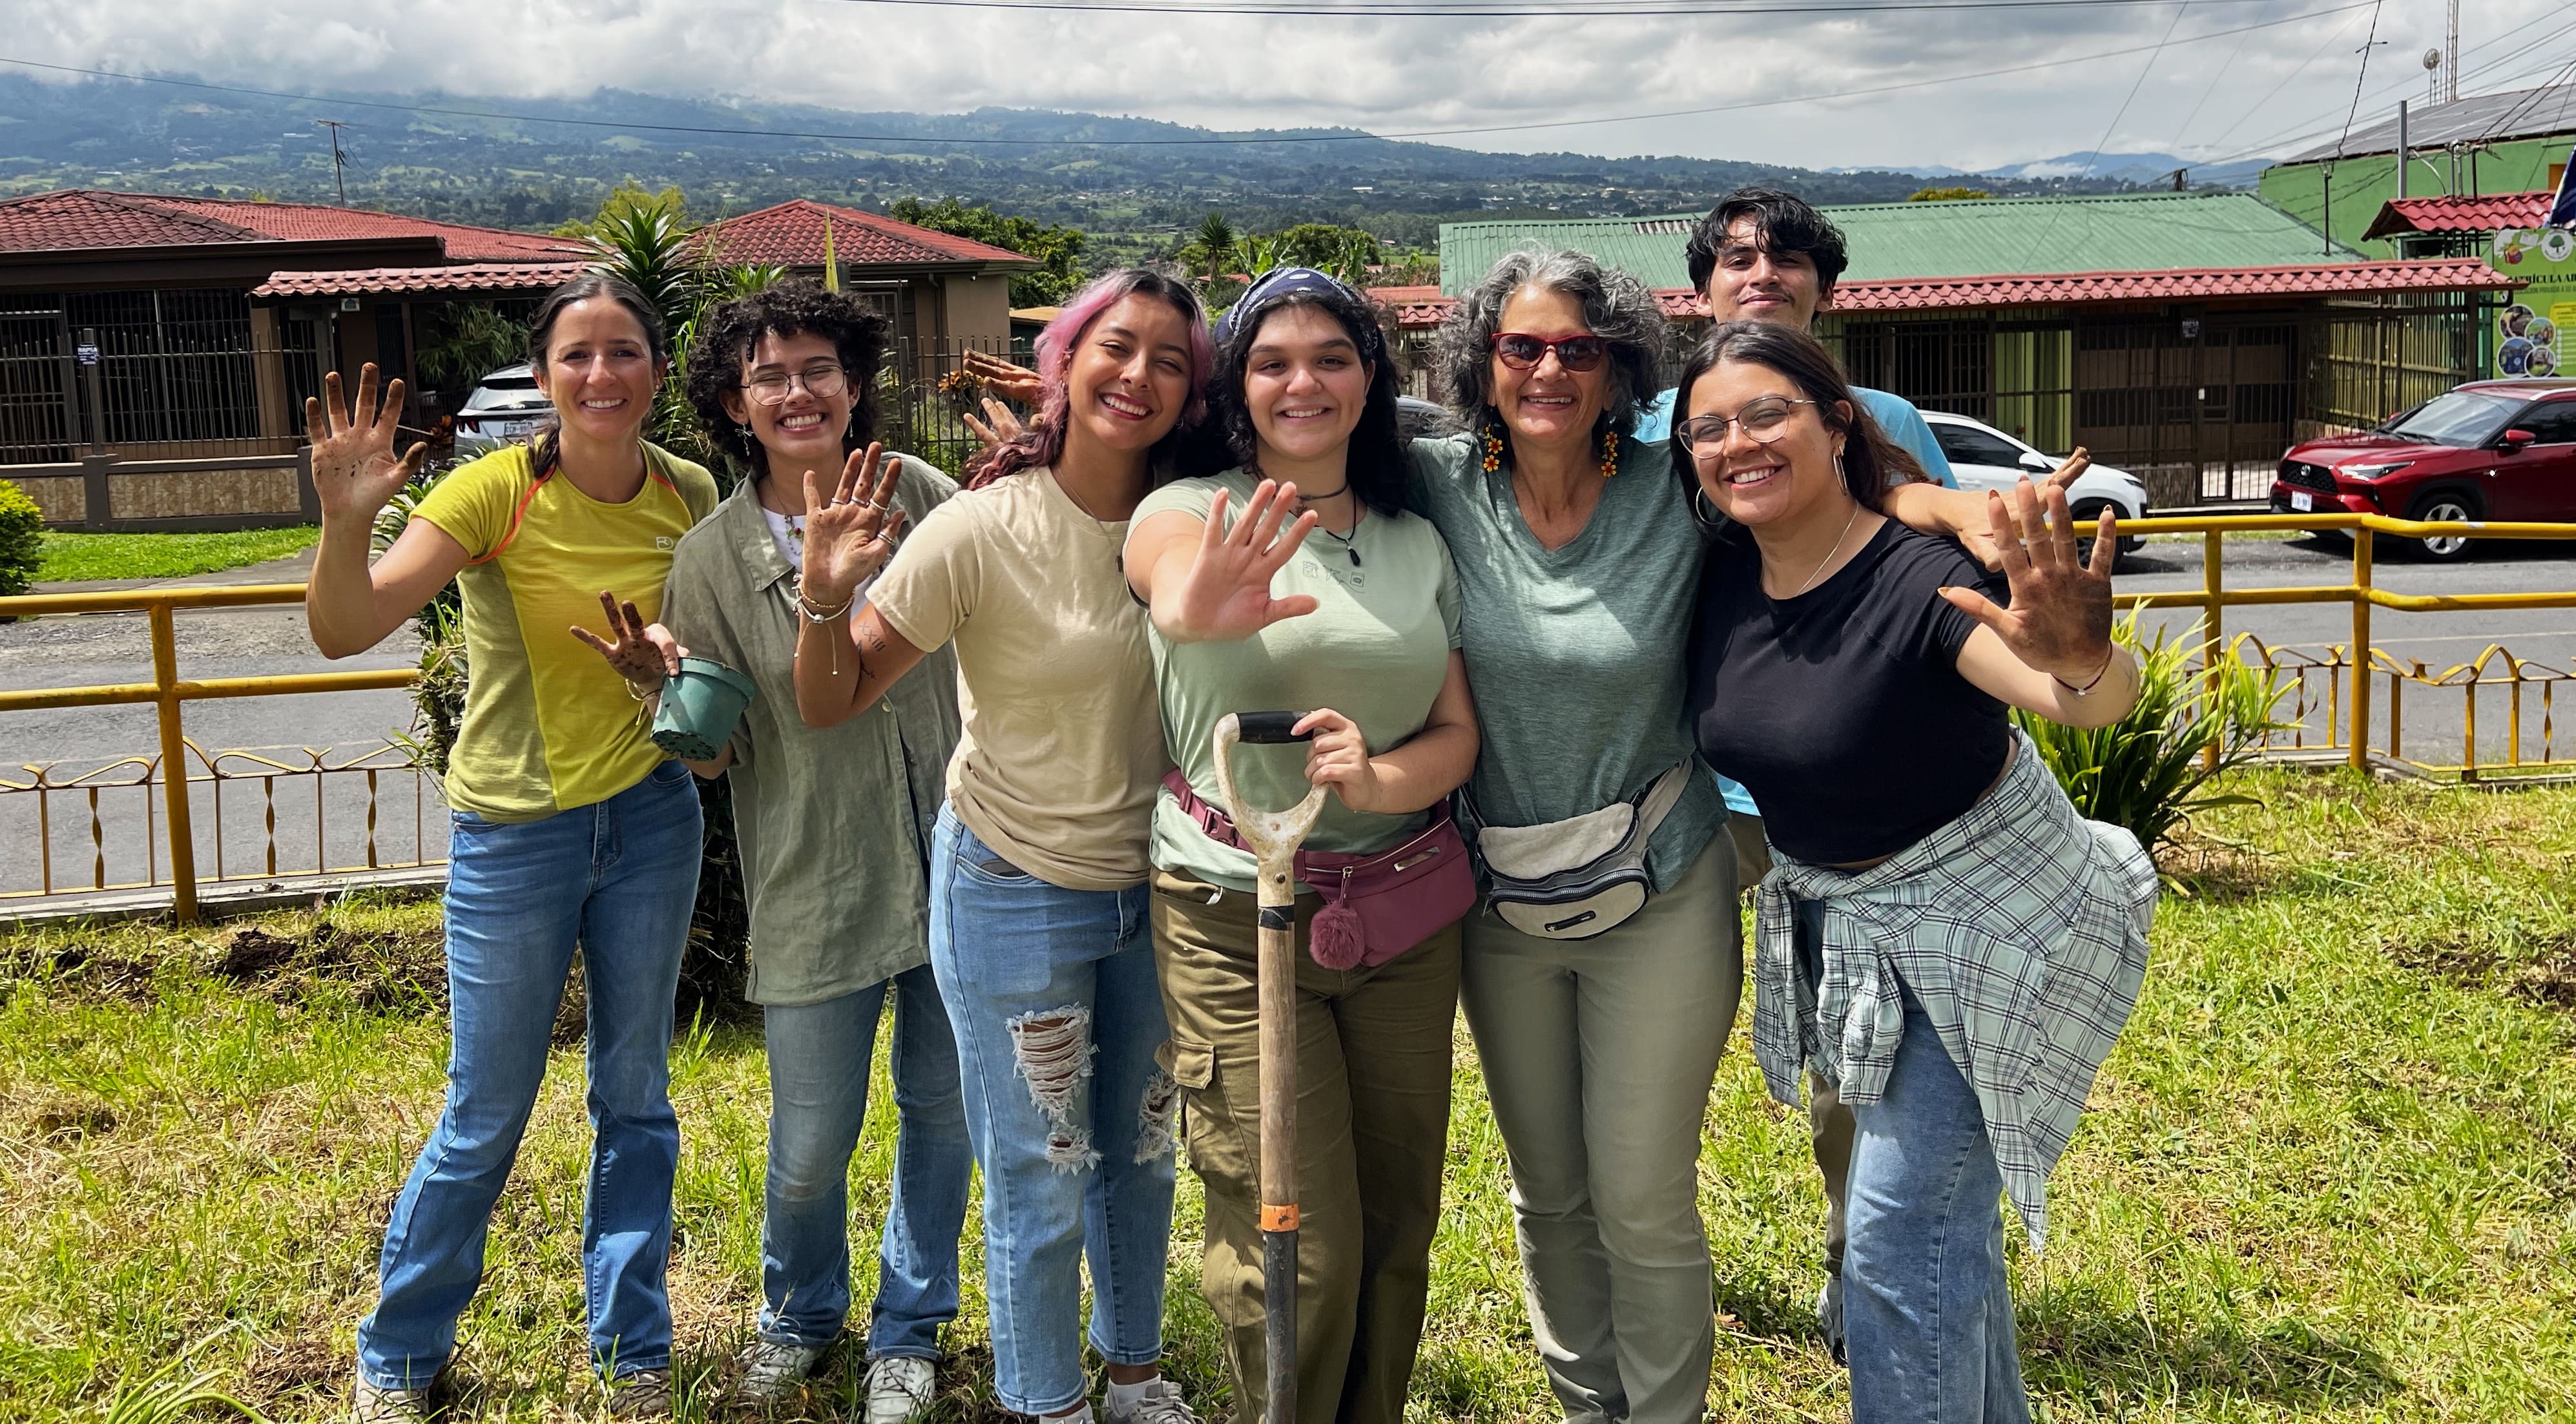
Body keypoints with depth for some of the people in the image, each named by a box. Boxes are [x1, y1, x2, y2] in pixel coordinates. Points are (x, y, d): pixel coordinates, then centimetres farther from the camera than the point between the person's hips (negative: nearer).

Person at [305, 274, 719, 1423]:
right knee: (485, 1118, 7)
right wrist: (346, 521, -41)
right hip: (514, 832, -3)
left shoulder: (690, 498, -4)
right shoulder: (498, 490, -16)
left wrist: (662, 676, -14)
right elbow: (344, 632, -23)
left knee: (636, 1101, 14)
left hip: (649, 817, 3)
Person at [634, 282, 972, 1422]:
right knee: (810, 1144, 7)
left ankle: (907, 1332, 38)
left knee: (943, 1109, 14)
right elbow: (716, 753, -1)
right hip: (815, 884, -1)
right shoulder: (713, 560, -5)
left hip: (951, 859, 2)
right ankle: (798, 1316, 39)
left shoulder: (919, 495, -3)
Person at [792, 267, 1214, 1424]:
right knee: (1040, 1182, 7)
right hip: (1015, 894, -4)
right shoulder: (984, 528, -19)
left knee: (1141, 1152, 21)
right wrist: (827, 595, -32)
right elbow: (830, 703, -15)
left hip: (1153, 884, 5)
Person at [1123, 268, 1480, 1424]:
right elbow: (1171, 584, -30)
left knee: (1398, 1227, 12)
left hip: (1404, 915, 4)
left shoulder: (1417, 544, 9)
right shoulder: (1190, 513, -5)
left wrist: (1380, 778, -18)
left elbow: (1459, 731, 5)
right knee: (1299, 1254, -4)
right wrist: (1201, 607, -56)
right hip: (1238, 922, -4)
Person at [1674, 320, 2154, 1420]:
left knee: (1902, 1224, -8)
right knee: (1943, 1204, 21)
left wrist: (2080, 660, -64)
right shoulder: (1723, 576, -8)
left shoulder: (1918, 577, -27)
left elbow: (2095, 703, -44)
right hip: (1835, 917, 7)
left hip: (1979, 916, -7)